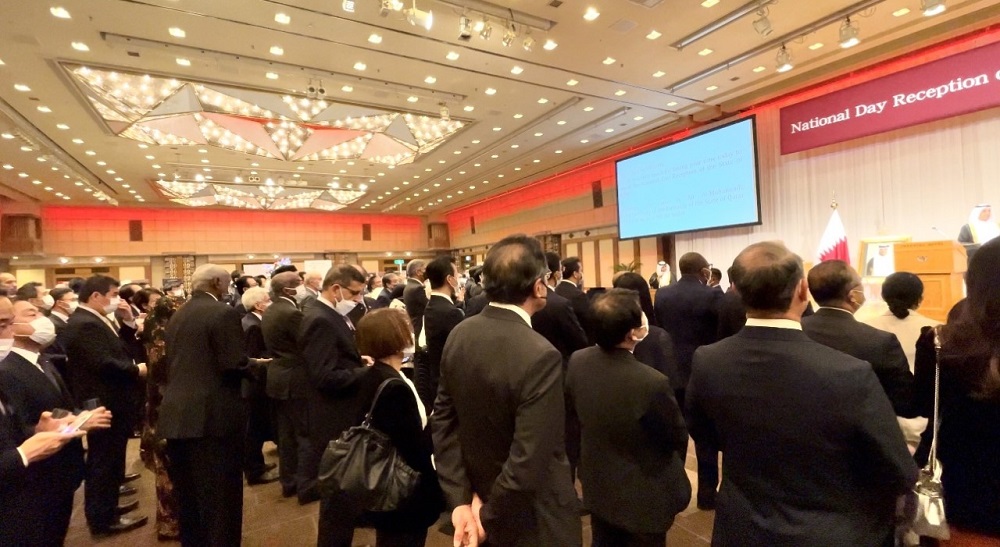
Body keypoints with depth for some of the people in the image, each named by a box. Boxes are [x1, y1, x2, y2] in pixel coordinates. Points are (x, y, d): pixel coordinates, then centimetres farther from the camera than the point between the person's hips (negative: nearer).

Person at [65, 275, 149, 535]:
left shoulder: (95, 320, 10)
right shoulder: (84, 324, -22)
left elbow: (117, 350, 12)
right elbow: (104, 363, -29)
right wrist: (137, 370, -15)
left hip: (110, 401, 10)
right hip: (104, 404, -10)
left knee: (108, 460, 21)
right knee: (104, 462, 3)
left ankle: (106, 510, 35)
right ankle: (103, 518, 17)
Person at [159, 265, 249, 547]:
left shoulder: (177, 315, 12)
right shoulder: (224, 313, -13)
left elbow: (172, 363, 15)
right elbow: (234, 366, -19)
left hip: (176, 414, 8)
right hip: (212, 415, -8)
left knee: (188, 493, 21)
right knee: (220, 494, 4)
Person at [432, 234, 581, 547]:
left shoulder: (459, 335, -9)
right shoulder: (540, 356, -31)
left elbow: (442, 420, -4)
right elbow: (528, 463, -29)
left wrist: (459, 499, -3)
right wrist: (487, 516, -14)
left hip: (479, 496, 6)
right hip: (533, 519, -6)